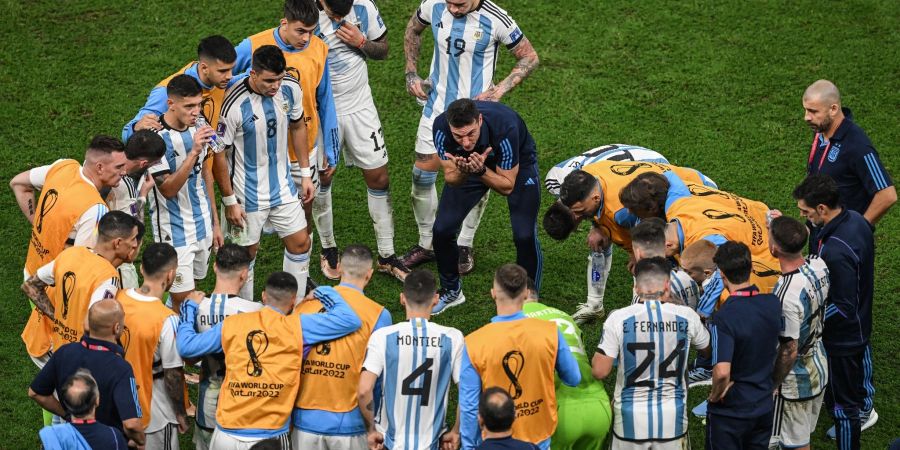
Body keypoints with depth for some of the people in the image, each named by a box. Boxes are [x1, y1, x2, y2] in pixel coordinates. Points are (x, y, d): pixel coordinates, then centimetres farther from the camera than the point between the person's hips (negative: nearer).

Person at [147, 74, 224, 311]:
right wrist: (194, 152, -35)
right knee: (183, 300, -6)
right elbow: (168, 189, -26)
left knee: (192, 289, 12)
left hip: (202, 226, 7)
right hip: (175, 231, -6)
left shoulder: (197, 127, 0)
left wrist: (215, 222, 17)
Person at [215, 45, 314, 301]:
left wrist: (306, 173, 11)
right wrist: (229, 201, -12)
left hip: (283, 186, 5)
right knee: (247, 252, 7)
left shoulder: (291, 88, -10)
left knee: (300, 243, 10)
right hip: (248, 194, -5)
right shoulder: (235, 104, -27)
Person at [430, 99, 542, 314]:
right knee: (442, 229, -5)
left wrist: (481, 170, -46)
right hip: (470, 162, 3)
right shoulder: (441, 127, -33)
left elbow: (507, 186, -28)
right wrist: (462, 171, -43)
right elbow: (451, 179, -21)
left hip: (517, 164, -3)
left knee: (525, 235, -15)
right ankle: (451, 291, 21)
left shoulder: (505, 127, -41)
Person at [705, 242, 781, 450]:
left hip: (730, 411, -6)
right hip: (765, 407, 6)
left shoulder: (723, 318, -26)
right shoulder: (773, 304, -7)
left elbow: (722, 372, -34)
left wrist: (716, 395, -16)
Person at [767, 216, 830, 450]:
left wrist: (771, 385, -12)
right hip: (819, 365, 8)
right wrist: (784, 226, 7)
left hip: (795, 380, -8)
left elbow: (789, 351, -26)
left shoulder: (787, 296, -36)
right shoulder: (819, 265, -13)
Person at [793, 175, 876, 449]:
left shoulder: (836, 252, -37)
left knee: (841, 405, 8)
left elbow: (843, 308, -31)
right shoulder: (856, 220, -8)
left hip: (841, 339, -9)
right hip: (860, 328, 9)